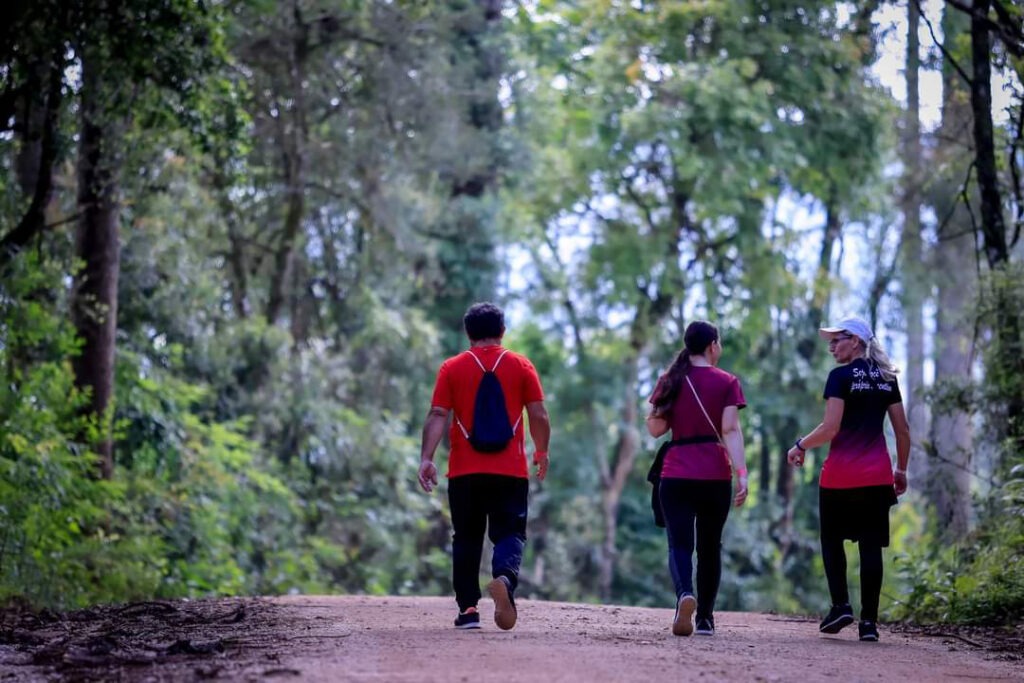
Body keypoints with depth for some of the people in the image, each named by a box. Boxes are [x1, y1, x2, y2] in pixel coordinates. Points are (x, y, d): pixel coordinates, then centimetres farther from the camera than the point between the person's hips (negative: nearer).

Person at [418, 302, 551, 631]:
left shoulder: (452, 368, 4)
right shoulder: (521, 366, 5)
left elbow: (437, 416, -5)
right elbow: (539, 415, 2)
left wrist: (426, 458, -9)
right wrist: (541, 453, 15)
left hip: (464, 471, 1)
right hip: (510, 470, -1)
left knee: (467, 538, 10)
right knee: (510, 533, 1)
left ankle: (468, 607, 5)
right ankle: (505, 577, -30)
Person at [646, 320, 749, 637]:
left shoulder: (670, 381, 7)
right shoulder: (727, 382, 1)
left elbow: (656, 428, 5)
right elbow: (731, 430, -9)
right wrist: (741, 473, -14)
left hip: (676, 475, 0)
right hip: (716, 475, 0)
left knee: (679, 543, -4)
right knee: (709, 546, 13)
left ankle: (684, 594, -34)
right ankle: (705, 618, 17)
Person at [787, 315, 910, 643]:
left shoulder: (841, 377, -6)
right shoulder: (887, 378, 11)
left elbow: (829, 429, -13)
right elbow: (903, 430, 11)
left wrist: (800, 446, 1)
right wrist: (901, 470, 19)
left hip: (841, 474, -4)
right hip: (878, 475, 4)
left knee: (832, 540, 12)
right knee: (871, 545, 3)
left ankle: (841, 606, -1)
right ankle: (869, 621, -1)